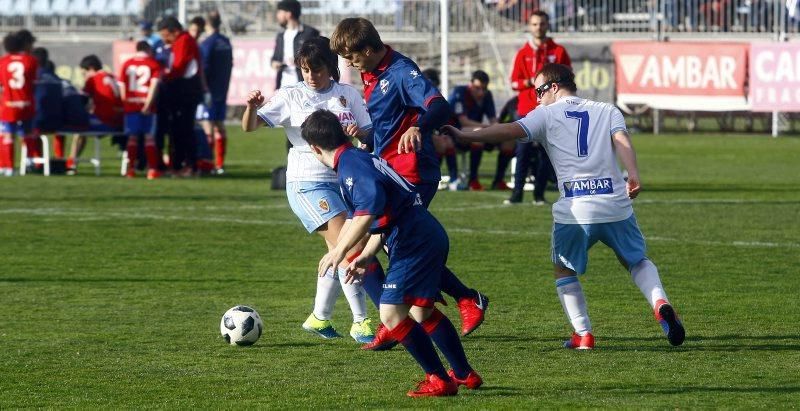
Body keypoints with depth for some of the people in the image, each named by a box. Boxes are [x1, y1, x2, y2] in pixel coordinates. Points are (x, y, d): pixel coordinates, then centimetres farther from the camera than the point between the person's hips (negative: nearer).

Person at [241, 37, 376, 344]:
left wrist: (358, 132, -13)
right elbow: (250, 126, -7)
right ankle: (360, 323, -14)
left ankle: (319, 318, 27)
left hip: (344, 179, 5)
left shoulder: (348, 95, 8)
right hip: (308, 182, -5)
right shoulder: (291, 96, -1)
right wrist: (252, 108, -28)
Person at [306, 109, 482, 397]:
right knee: (421, 311, 24)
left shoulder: (350, 164, -12)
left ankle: (440, 381, -5)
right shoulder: (359, 159, 20)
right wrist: (366, 257, 28)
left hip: (414, 241, -10)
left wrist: (341, 250, -25)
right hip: (429, 236, 10)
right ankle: (465, 374, 35)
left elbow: (370, 207, -29)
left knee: (391, 313, -10)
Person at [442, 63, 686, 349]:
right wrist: (634, 176, -14)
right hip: (617, 206, 2)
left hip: (574, 211, -2)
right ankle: (660, 303, -5)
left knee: (564, 270, 19)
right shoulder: (606, 111, 17)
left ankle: (583, 334, 11)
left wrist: (463, 136, -3)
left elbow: (510, 132, -4)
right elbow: (622, 140, 0)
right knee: (637, 261, 21)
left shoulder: (547, 114, 9)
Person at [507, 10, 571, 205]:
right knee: (523, 152, -4)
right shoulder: (523, 53, 8)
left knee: (545, 153, -1)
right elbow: (514, 82, 4)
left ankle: (539, 194, 3)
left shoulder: (558, 51, 6)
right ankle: (517, 193, -2)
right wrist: (530, 82, -14)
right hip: (526, 109, 0)